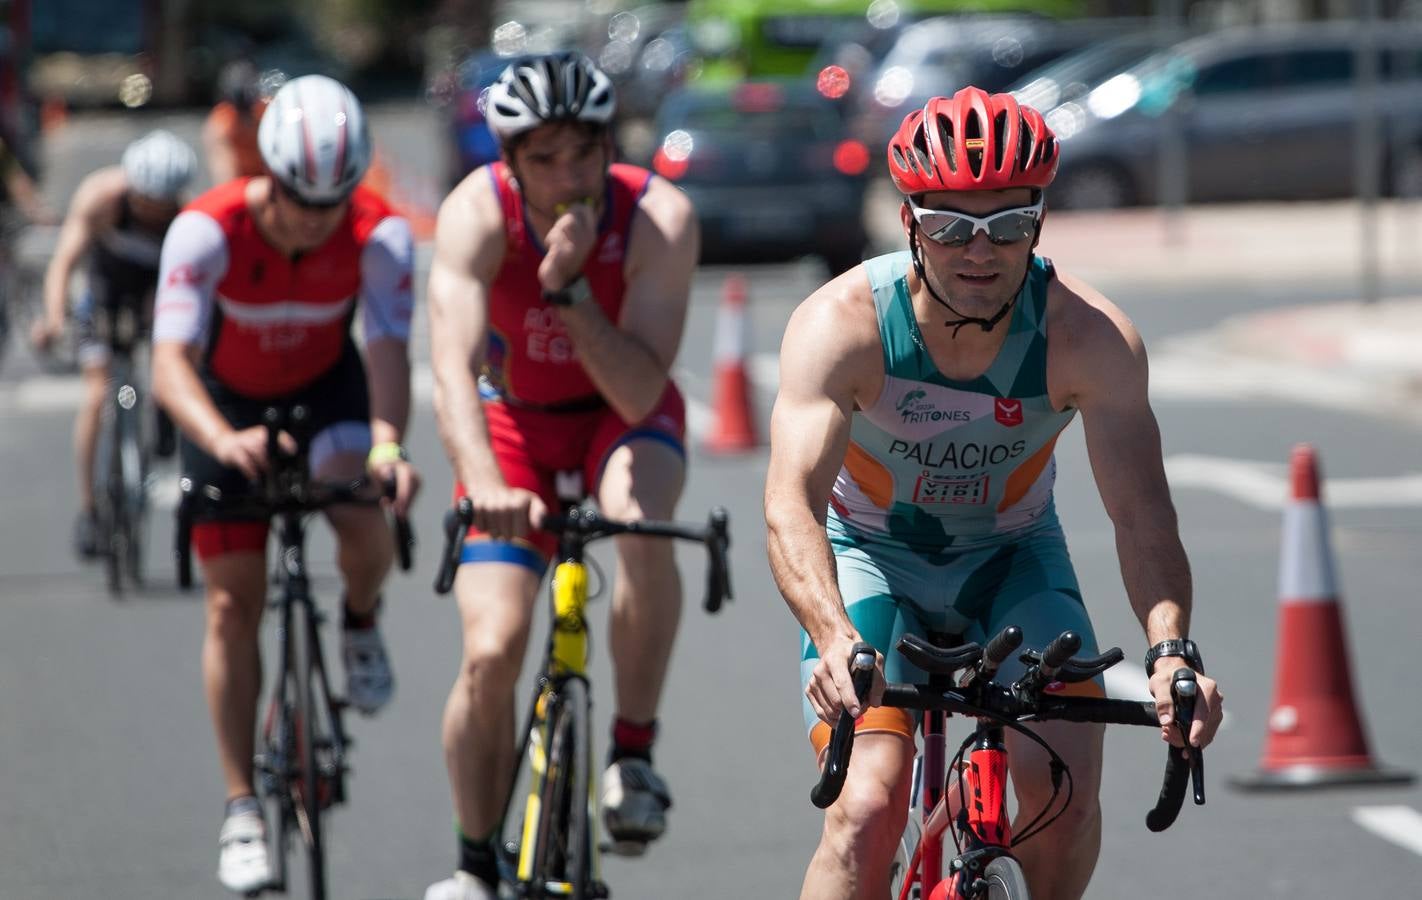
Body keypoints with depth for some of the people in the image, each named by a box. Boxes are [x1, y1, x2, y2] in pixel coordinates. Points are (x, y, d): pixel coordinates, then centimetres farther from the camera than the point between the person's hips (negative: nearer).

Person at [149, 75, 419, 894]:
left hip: (326, 391, 0)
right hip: (227, 403, 0)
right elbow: (171, 361, -40)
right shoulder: (208, 230, -32)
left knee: (368, 529, -29)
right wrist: (222, 440, -60)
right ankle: (242, 809, 4)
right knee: (234, 603, -5)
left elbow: (389, 350, -36)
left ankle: (361, 624, 7)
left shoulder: (379, 235, -28)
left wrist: (388, 444, -56)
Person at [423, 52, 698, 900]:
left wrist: (568, 288, -43)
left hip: (624, 413, -1)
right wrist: (485, 485, -54)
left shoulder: (659, 217, -28)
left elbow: (640, 396, -32)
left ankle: (634, 753, -21)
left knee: (642, 521, -37)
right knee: (492, 650, -13)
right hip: (517, 420, 1)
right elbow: (454, 367, -38)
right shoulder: (478, 215, -26)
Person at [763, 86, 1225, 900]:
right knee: (867, 812, -22)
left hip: (1010, 558, 1)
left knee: (1066, 794, -21)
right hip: (871, 557, -1)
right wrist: (836, 640, -56)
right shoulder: (841, 323, -28)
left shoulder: (1090, 336, -25)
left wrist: (1172, 648, -49)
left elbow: (1141, 513, -30)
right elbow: (792, 502, -38)